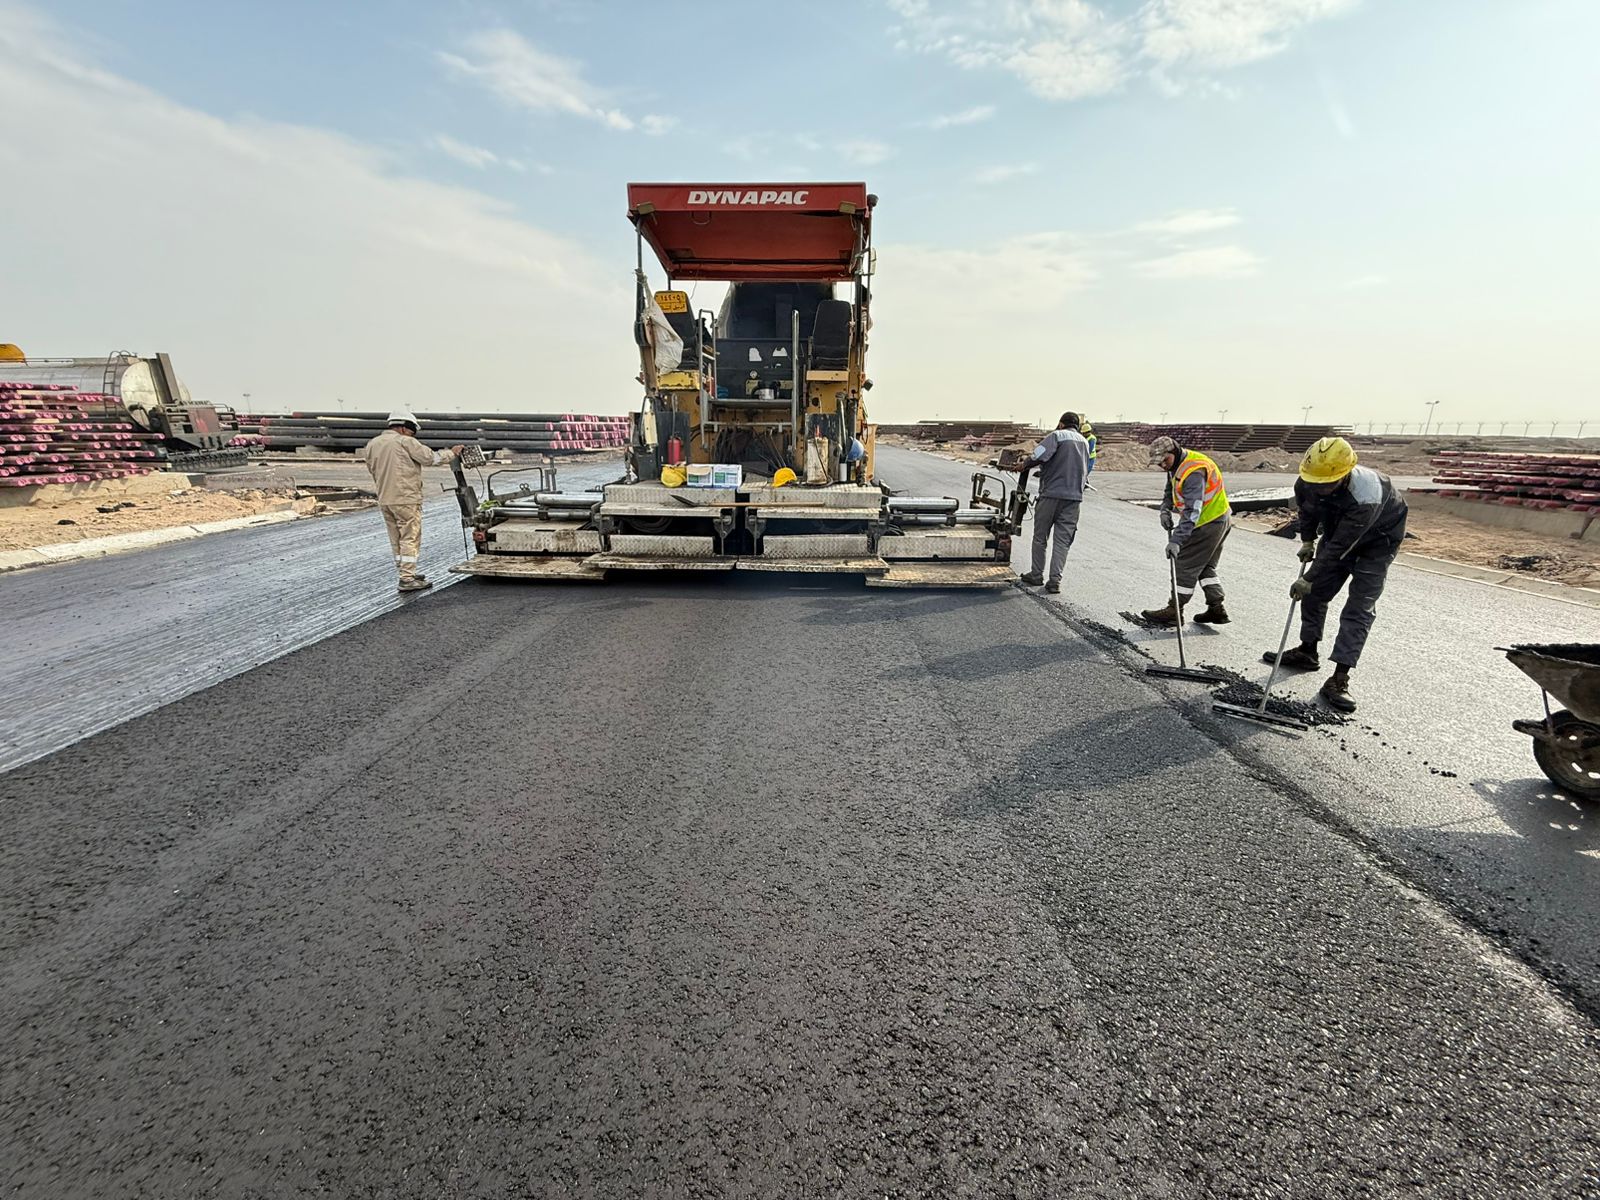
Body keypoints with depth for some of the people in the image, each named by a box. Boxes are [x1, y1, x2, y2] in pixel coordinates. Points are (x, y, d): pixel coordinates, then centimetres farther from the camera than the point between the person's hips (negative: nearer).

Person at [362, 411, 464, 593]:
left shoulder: (372, 444, 13)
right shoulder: (405, 442, -10)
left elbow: (372, 470, 18)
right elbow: (430, 458, -9)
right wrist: (451, 453, 4)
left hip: (384, 500, 8)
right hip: (406, 499, -8)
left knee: (396, 539, 15)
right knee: (410, 538, -4)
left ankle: (406, 573, 25)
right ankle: (407, 579, -6)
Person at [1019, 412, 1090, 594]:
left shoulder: (1057, 435, -3)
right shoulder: (1084, 442, 18)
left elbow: (1039, 455, -18)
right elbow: (1085, 471, 23)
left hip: (1052, 493, -4)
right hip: (1074, 497, 5)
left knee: (1040, 537, 9)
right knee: (1063, 540, 4)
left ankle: (1037, 575, 17)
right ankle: (1055, 580, -1)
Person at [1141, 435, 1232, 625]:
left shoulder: (1194, 471, -28)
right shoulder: (1176, 465, 4)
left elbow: (1192, 511, -35)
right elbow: (1169, 492, 17)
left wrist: (1176, 540, -41)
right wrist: (1165, 510, -5)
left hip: (1209, 523, -10)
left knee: (1187, 566, -5)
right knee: (1205, 567, 16)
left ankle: (1174, 611, 2)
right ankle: (1216, 609, 20)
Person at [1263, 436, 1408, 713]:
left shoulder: (1366, 497, -42)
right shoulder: (1308, 481, -24)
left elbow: (1339, 547, -35)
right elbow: (1307, 508, 3)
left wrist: (1308, 579, -28)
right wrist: (1307, 540, 5)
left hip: (1376, 542, -6)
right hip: (1337, 532, 6)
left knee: (1359, 608, -13)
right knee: (1315, 592, 9)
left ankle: (1339, 680, -14)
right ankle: (1307, 651, 27)